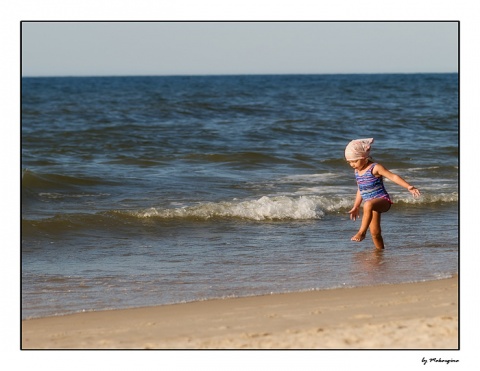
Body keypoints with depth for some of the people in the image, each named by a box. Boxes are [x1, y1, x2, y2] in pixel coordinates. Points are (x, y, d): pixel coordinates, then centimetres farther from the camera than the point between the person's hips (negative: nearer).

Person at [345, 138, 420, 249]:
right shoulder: (357, 171, 11)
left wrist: (409, 187, -25)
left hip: (382, 200, -8)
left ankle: (362, 232, -37)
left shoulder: (375, 168, -10)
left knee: (368, 205, -40)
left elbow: (393, 177, -14)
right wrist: (356, 207, 31)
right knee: (375, 233, 2)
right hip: (372, 205, 8)